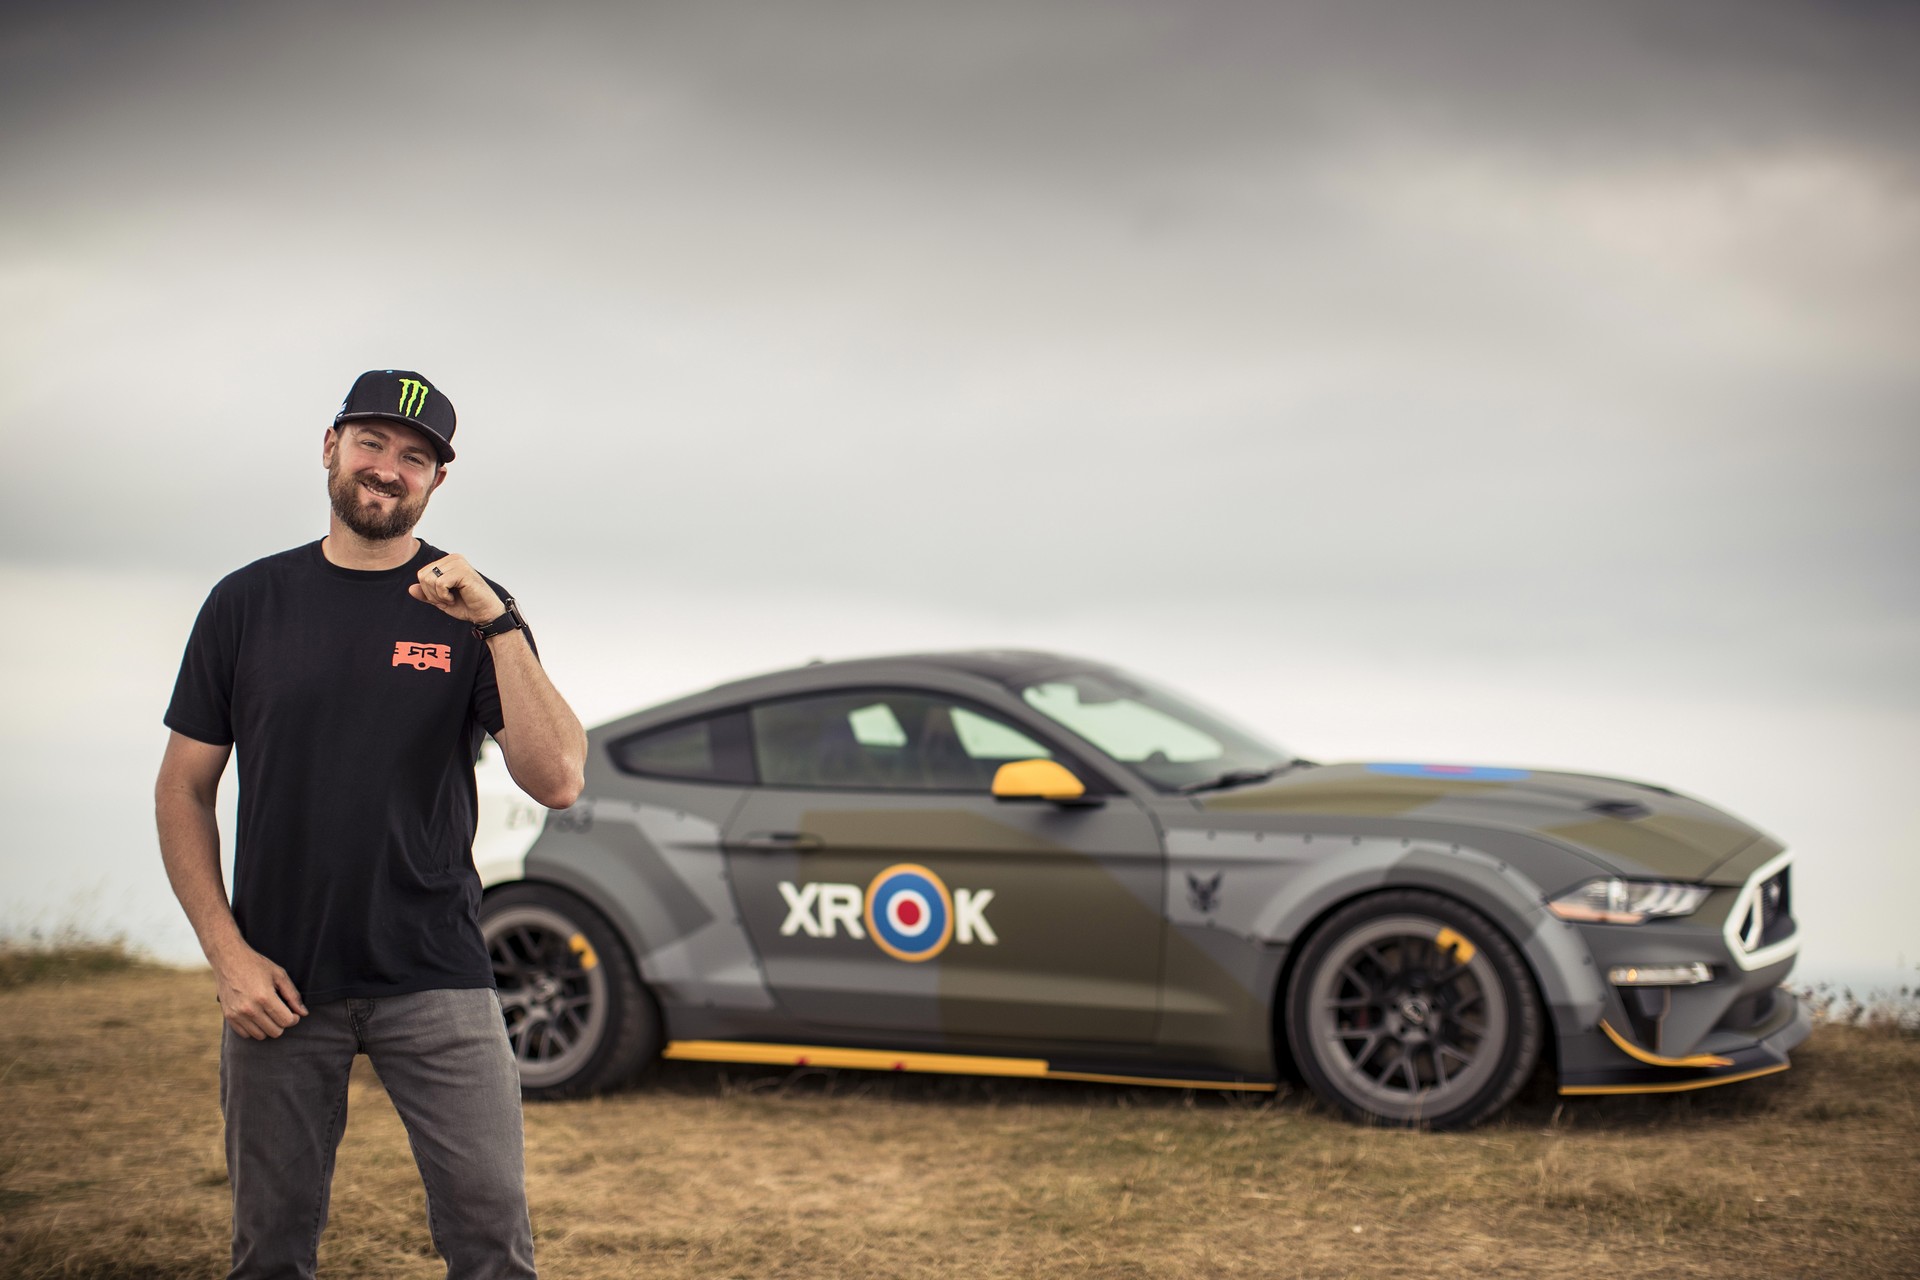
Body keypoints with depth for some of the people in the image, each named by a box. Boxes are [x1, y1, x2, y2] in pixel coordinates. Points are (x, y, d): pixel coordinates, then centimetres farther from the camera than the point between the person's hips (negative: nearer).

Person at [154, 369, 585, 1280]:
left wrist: (498, 626, -18)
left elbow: (556, 781, -8)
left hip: (435, 979, -1)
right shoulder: (248, 603, 6)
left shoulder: (468, 609, 3)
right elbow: (183, 792, 8)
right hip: (276, 984, 1)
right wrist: (227, 953, -3)